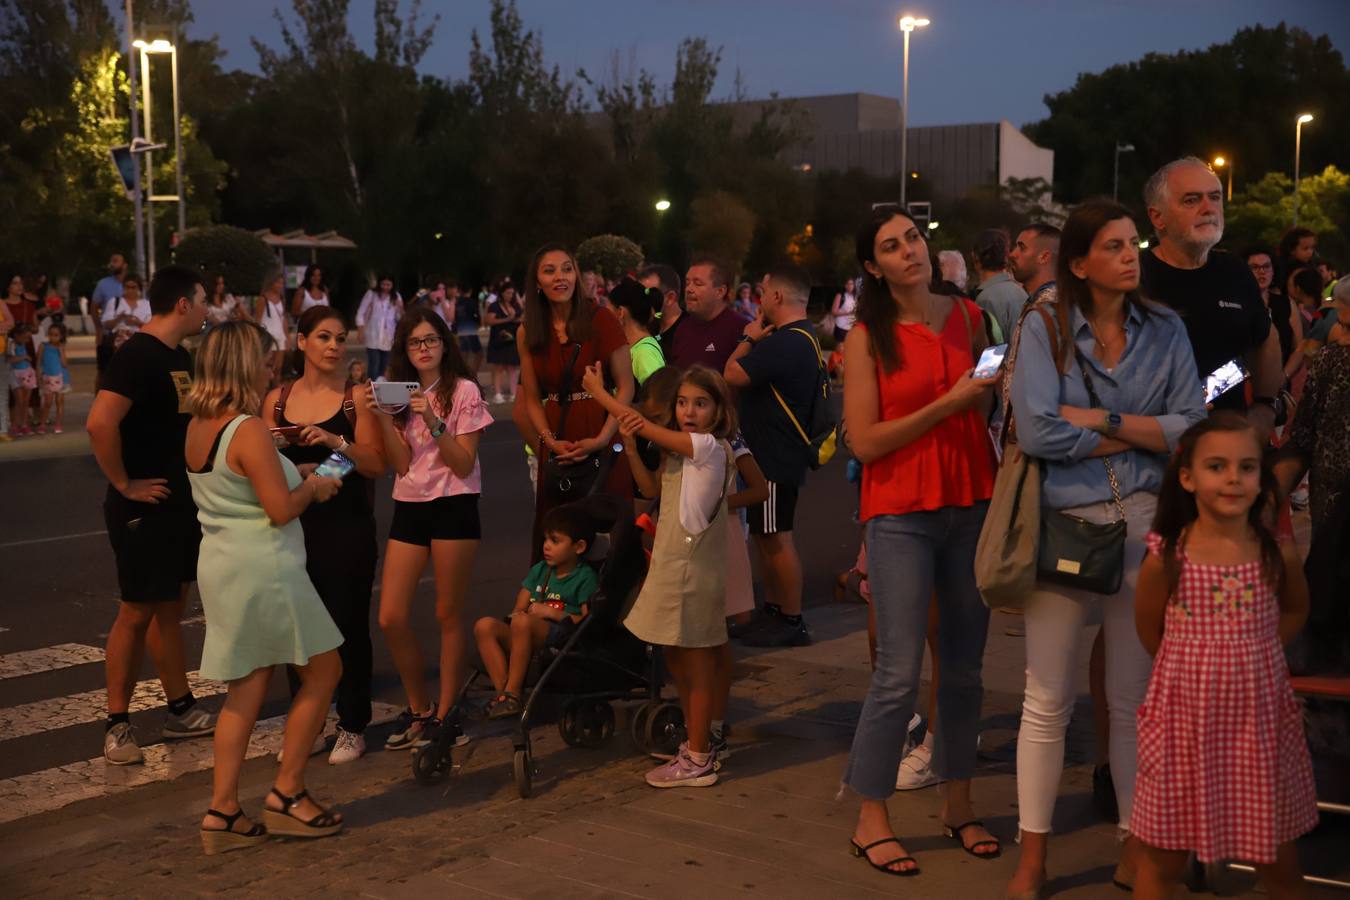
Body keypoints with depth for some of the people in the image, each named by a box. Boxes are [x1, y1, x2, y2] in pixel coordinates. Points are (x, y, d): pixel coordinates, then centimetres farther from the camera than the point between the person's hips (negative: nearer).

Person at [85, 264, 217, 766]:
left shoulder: (178, 357, 11)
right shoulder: (138, 355, -18)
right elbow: (99, 423, -30)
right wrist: (124, 484, -21)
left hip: (178, 503, 9)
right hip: (144, 507, -9)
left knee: (169, 607, 16)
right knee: (137, 612, -1)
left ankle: (181, 711, 25)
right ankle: (117, 724, 10)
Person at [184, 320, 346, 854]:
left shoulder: (198, 428, 8)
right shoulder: (249, 430, -18)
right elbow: (282, 509, -19)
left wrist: (297, 475, 15)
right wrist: (313, 488, -1)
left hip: (219, 565, 8)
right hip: (264, 568, -8)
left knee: (246, 687, 13)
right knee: (323, 670, 7)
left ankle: (222, 811, 12)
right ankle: (287, 795, 10)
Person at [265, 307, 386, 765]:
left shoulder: (356, 397, -3)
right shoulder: (276, 400, 6)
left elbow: (378, 465, -8)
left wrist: (338, 443, -23)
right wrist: (282, 460, -11)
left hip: (347, 525, -3)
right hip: (294, 526, 3)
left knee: (349, 625, 2)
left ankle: (352, 727, 15)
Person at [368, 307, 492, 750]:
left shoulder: (463, 391, -3)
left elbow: (464, 464, -10)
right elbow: (402, 465, 0)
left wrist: (433, 422, -21)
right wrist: (384, 418, -12)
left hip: (453, 507, -4)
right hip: (409, 508, 5)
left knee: (448, 615, 2)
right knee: (391, 618, -1)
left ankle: (444, 713, 14)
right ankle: (418, 709, 17)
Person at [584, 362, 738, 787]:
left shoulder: (711, 446, -15)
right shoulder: (680, 450, 12)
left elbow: (644, 425, -13)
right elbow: (652, 488, 14)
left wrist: (598, 391, -2)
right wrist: (629, 444, 0)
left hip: (694, 571, -9)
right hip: (670, 565, 9)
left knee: (698, 666, -1)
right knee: (675, 658, 17)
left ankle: (698, 762, 7)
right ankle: (695, 745, 30)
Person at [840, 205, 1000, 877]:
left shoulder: (968, 316, 9)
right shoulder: (867, 338, -3)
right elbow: (864, 442, -10)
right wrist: (948, 403, -14)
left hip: (973, 506, 4)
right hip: (902, 515, -4)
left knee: (965, 665, 10)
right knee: (899, 674, -5)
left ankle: (957, 803, 24)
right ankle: (871, 820, 8)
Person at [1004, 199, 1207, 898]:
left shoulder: (1165, 330, 7)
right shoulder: (1043, 329, -2)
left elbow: (1193, 426, -2)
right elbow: (1038, 433, -15)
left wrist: (1103, 421, -11)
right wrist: (1144, 436, -6)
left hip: (1146, 523, 2)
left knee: (1136, 697, 10)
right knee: (1048, 700, 3)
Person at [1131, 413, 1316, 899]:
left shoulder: (1278, 554, -7)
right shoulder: (1166, 558, -11)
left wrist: (1250, 655, 4)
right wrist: (1193, 665, 1)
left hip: (1260, 718, 1)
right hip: (1185, 718, -1)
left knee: (1277, 859, 14)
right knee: (1164, 855, 10)